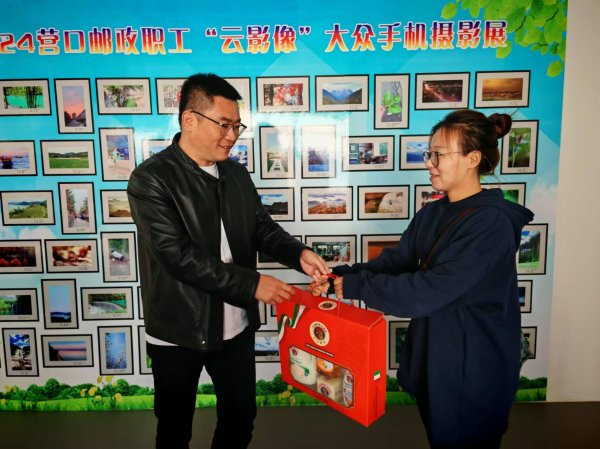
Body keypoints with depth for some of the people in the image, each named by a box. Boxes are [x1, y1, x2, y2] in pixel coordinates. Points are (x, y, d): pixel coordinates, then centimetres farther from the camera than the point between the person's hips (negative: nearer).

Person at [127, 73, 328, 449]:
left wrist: (299, 254, -14)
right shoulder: (151, 180, -16)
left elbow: (263, 227, 7)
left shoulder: (237, 174, 3)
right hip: (180, 332, -5)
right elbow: (179, 255, -24)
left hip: (236, 325, 5)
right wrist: (252, 284, -25)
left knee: (242, 414, 22)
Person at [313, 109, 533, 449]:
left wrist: (354, 286, -26)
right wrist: (341, 275, -15)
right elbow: (397, 260, -1)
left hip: (474, 367, -7)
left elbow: (431, 289, -30)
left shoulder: (492, 223, -24)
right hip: (432, 353, 7)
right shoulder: (433, 213, 2)